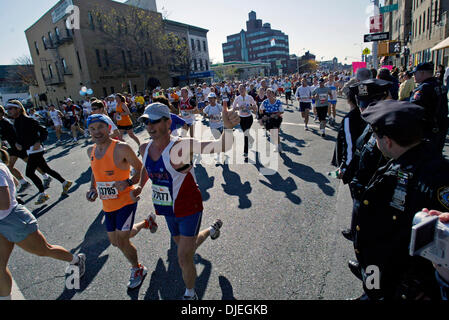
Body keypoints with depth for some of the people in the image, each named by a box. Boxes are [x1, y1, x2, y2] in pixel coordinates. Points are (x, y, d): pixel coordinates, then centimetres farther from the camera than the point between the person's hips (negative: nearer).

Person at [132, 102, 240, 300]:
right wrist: (140, 187, 4)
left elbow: (222, 147, -35)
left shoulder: (181, 146, -25)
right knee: (188, 247, 27)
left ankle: (190, 294, 34)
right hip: (169, 211, 7)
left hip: (189, 209, -7)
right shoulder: (145, 148, -4)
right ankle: (212, 230, 58)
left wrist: (228, 127, -55)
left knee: (184, 258, 3)